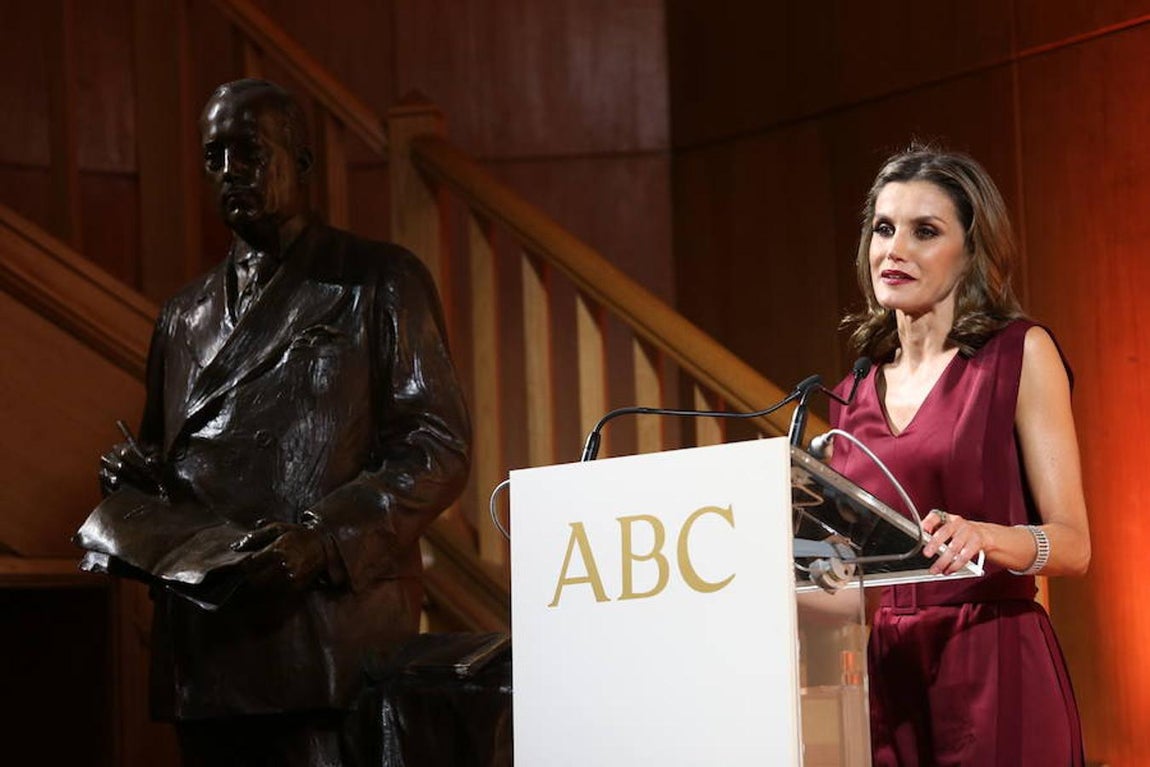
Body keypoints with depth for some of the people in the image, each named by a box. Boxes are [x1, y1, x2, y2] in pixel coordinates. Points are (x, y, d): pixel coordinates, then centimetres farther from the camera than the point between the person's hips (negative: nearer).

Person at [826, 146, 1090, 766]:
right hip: (883, 672, 4)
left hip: (995, 671, -4)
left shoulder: (1019, 354, 1)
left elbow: (1073, 544, -6)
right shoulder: (855, 396, 15)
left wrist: (984, 535, -25)